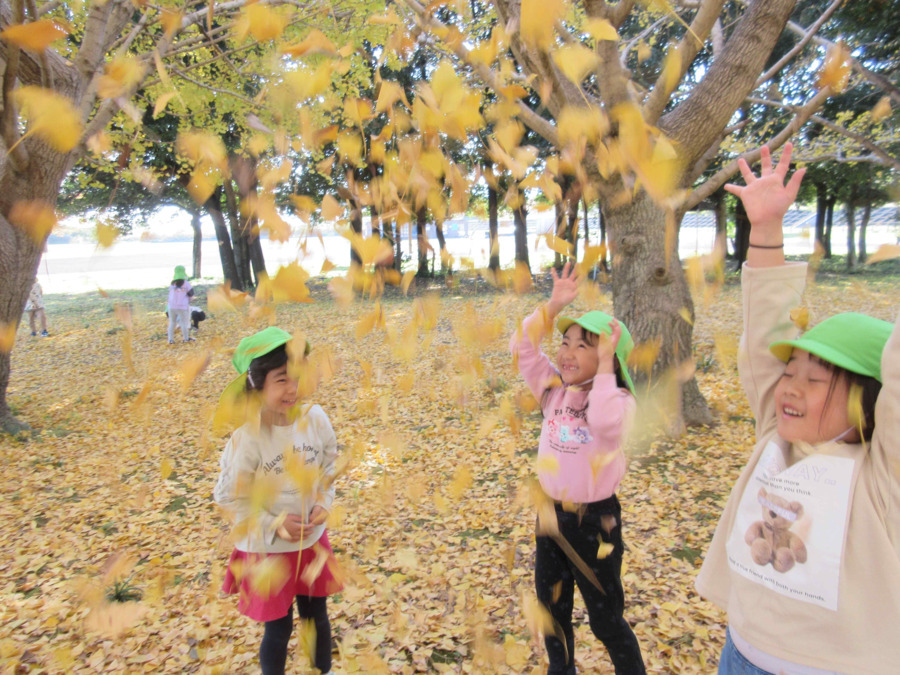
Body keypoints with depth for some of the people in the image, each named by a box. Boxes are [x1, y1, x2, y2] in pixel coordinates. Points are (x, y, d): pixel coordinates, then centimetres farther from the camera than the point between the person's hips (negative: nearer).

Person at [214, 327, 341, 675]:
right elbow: (230, 497, -14)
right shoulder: (247, 438, -24)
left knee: (317, 616, 21)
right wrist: (274, 525, -19)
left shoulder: (315, 418, -13)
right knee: (279, 627, 12)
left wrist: (323, 503, -12)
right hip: (266, 549, -4)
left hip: (313, 540, 4)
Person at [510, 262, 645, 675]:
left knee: (606, 619, 13)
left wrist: (604, 366, -33)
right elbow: (521, 349, -10)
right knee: (551, 608, 23)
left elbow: (606, 425, -40)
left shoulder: (619, 400, -17)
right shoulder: (554, 389, -3)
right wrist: (553, 305, -17)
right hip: (550, 512, 6)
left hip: (595, 518, -5)